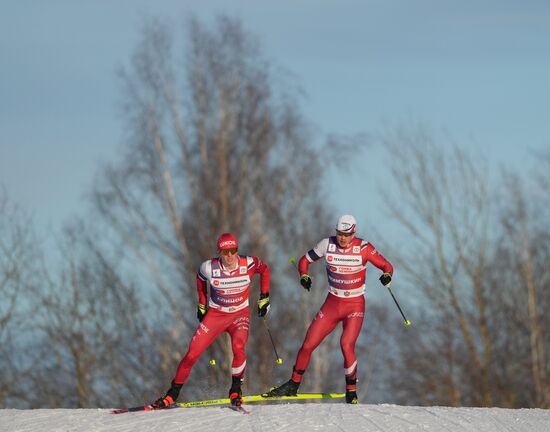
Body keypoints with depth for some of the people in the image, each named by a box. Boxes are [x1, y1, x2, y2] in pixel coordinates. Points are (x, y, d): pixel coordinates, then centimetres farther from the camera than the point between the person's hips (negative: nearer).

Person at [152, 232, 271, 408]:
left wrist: (264, 298, 3)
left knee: (238, 347, -31)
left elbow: (264, 269, 5)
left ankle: (235, 389, -10)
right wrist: (202, 304, 12)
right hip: (215, 314, 1)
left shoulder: (248, 264, -18)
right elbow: (200, 278, 8)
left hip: (240, 314, -1)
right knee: (192, 353, -6)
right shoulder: (209, 268, -17)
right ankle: (172, 394, 12)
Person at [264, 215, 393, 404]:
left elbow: (386, 266, -7)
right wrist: (304, 275, -15)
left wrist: (387, 275, -30)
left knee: (346, 345, -24)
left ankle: (351, 391, -8)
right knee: (308, 344, 2)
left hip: (355, 305, -3)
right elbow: (305, 260, 6)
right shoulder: (327, 244, -6)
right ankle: (293, 385, 22)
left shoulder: (363, 248, -12)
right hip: (332, 303, 3)